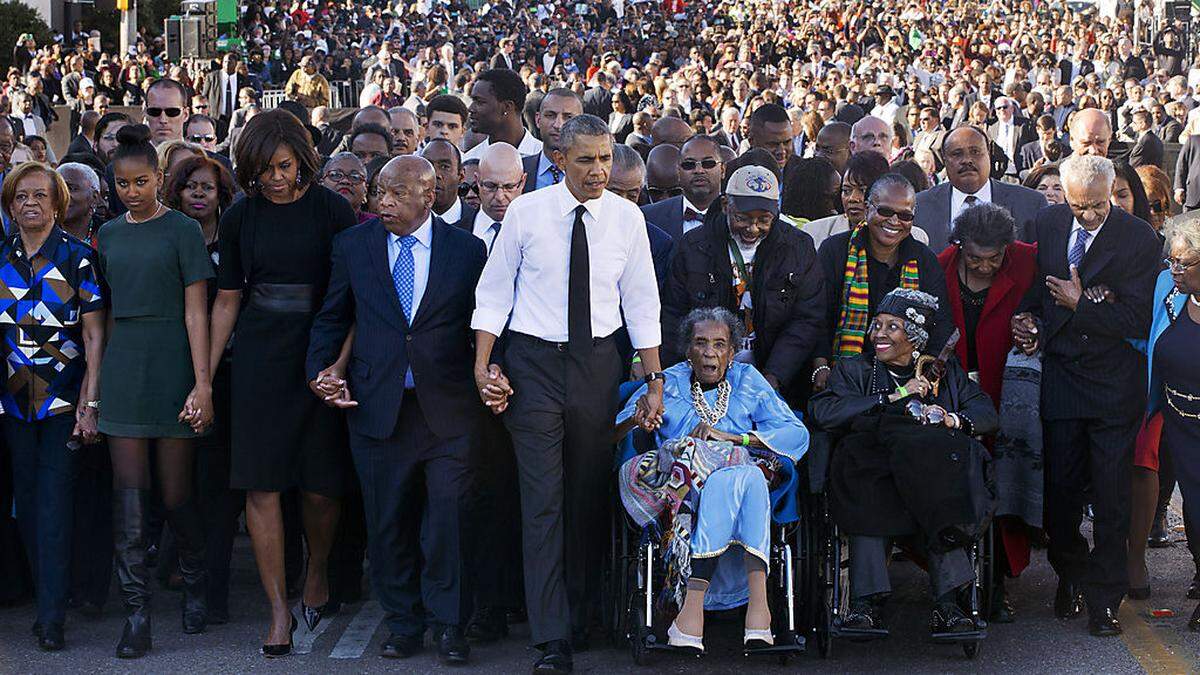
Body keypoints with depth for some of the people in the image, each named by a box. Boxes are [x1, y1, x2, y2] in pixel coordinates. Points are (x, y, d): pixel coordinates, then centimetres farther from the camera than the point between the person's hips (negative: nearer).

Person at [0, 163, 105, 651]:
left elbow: (94, 336, -4)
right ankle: (47, 598, 15)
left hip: (63, 397, -4)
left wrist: (90, 403, -11)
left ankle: (52, 617, -9)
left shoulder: (78, 257, -2)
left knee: (54, 504, -9)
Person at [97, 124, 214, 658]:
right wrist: (96, 380, 9)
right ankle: (137, 616, -2)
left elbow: (196, 311, -6)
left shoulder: (182, 230, -3)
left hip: (171, 363, -4)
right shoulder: (109, 235, 11)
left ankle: (196, 585, 25)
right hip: (123, 365, 4)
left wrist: (203, 384, -12)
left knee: (175, 491, 0)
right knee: (129, 493, -2)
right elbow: (108, 309, 14)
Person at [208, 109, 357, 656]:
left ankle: (317, 573, 29)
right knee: (261, 484, -4)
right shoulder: (240, 217, 5)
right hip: (259, 358, 2)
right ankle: (279, 611, 2)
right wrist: (205, 374, 8)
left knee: (318, 485, 0)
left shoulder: (330, 209, -3)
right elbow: (227, 300, 11)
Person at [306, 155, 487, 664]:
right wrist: (321, 373, 1)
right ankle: (404, 625, 20)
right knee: (388, 523, 7)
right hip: (378, 407, 2)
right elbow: (331, 318, 15)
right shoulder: (353, 245, 7)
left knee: (448, 516, -6)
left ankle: (449, 626, 8)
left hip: (447, 410, -2)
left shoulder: (466, 249, 3)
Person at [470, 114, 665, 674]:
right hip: (534, 361, -2)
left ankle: (581, 615, 26)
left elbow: (641, 304, 6)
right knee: (543, 500, -7)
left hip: (597, 362, 2)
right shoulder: (526, 213, -5)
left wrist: (654, 381, 5)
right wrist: (483, 366, -6)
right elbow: (494, 292, 1)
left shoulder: (627, 218, 1)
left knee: (588, 498, 10)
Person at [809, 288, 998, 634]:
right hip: (872, 469, -1)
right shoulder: (853, 369, 23)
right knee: (869, 489, -37)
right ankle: (867, 601, -42)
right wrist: (894, 397, -1)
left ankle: (948, 602, -41)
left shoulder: (946, 371, 27)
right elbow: (822, 412, 2)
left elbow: (988, 414, 14)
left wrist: (954, 420, -9)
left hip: (936, 471, 1)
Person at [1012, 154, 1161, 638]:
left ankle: (1104, 597, 9)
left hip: (1114, 384, -3)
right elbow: (1032, 286, 17)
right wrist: (1029, 318, -1)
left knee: (1111, 493, 0)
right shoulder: (1047, 224, 2)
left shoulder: (1139, 239, -11)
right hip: (1059, 376, 3)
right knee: (1060, 485, 8)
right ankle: (1070, 577, 29)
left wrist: (1080, 305, -17)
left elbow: (1137, 321, -13)